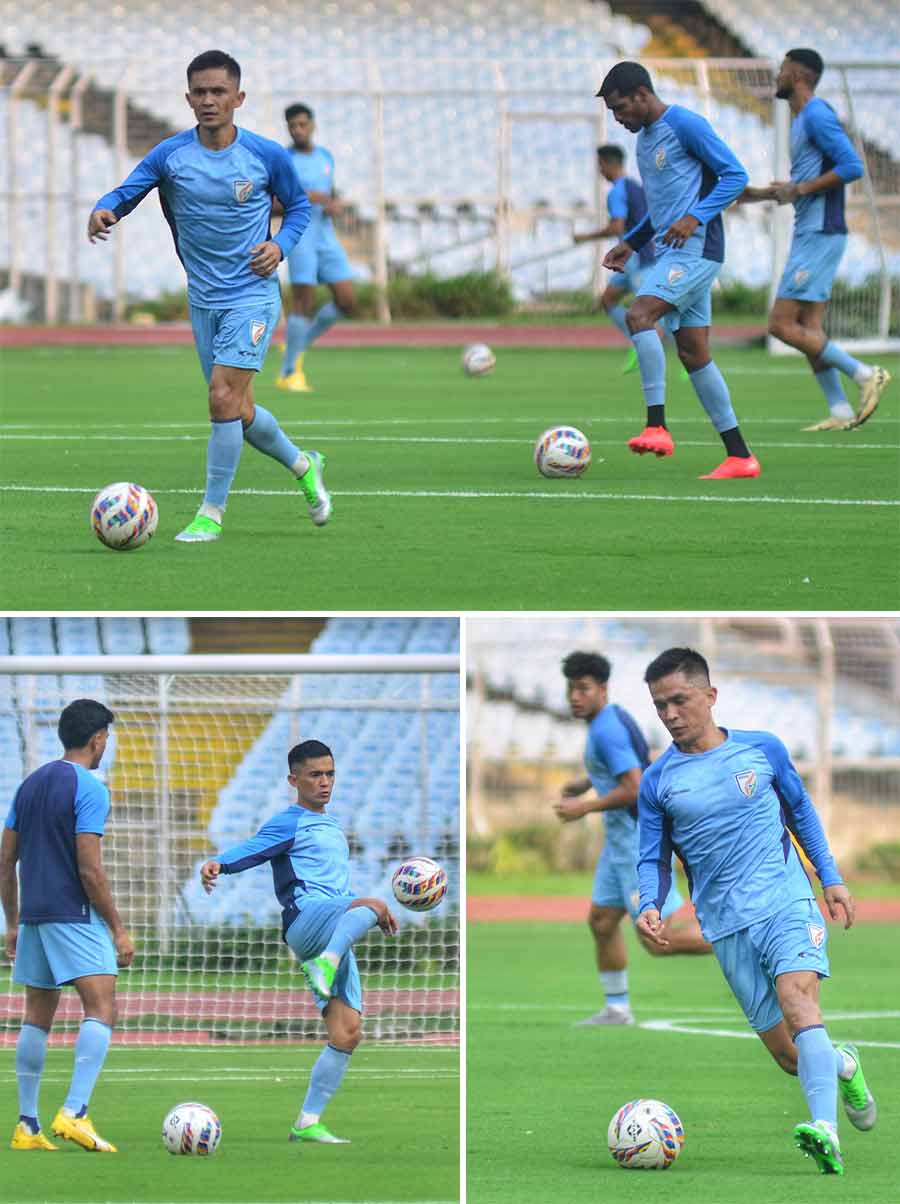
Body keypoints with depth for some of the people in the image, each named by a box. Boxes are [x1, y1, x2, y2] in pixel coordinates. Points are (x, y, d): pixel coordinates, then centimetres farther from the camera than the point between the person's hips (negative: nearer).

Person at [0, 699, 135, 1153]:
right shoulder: (89, 789, -10)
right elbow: (89, 869, -15)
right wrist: (118, 928, -9)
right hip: (75, 913, -8)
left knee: (37, 1017, 12)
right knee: (101, 1010, -11)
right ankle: (74, 1112, -25)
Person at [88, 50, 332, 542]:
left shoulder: (267, 155, -6)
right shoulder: (170, 155, -4)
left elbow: (299, 206, 9)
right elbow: (127, 192, -7)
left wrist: (281, 244, -9)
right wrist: (104, 210, -30)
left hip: (253, 294, -4)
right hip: (204, 299, 4)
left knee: (223, 398, -17)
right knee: (240, 413, 12)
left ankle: (212, 513, -6)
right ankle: (303, 465, 39)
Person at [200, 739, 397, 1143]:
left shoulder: (334, 829, 29)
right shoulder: (288, 824, 3)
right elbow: (250, 849, -16)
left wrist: (376, 913, 31)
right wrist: (217, 864, -36)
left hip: (335, 939, 8)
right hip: (304, 920, -8)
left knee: (347, 1033, -2)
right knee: (373, 905, -35)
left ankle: (308, 1122, -1)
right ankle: (325, 966, -55)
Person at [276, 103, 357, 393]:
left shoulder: (325, 157, 13)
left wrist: (336, 205, -1)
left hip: (326, 237, 6)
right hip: (299, 236, -6)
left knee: (347, 302, -3)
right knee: (304, 303, -11)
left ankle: (300, 345, 16)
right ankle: (289, 372, 1)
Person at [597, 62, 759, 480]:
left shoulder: (685, 126, -9)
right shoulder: (644, 138, 20)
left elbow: (735, 176, -13)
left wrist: (695, 218, -24)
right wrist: (630, 243, 19)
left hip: (695, 247, -10)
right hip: (672, 252, 10)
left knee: (639, 314, -24)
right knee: (693, 352, 5)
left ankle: (657, 426, -26)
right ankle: (740, 457, 6)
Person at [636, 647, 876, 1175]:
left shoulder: (763, 749, 3)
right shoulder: (658, 781, 3)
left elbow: (801, 812, 16)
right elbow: (654, 859, 6)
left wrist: (831, 878, 13)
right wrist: (650, 906, -14)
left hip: (788, 901, -2)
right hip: (728, 927, 2)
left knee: (796, 996, -29)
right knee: (788, 1054, 1)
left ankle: (826, 1133, -43)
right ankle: (843, 1065, 37)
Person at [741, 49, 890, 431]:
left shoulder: (816, 115, -13)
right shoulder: (803, 119, 19)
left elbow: (852, 166, -22)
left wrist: (799, 190, -19)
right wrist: (763, 194, 22)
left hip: (819, 235, -10)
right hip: (810, 234, 10)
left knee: (782, 325, -11)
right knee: (808, 329, 7)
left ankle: (864, 375, -8)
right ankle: (840, 412, 5)